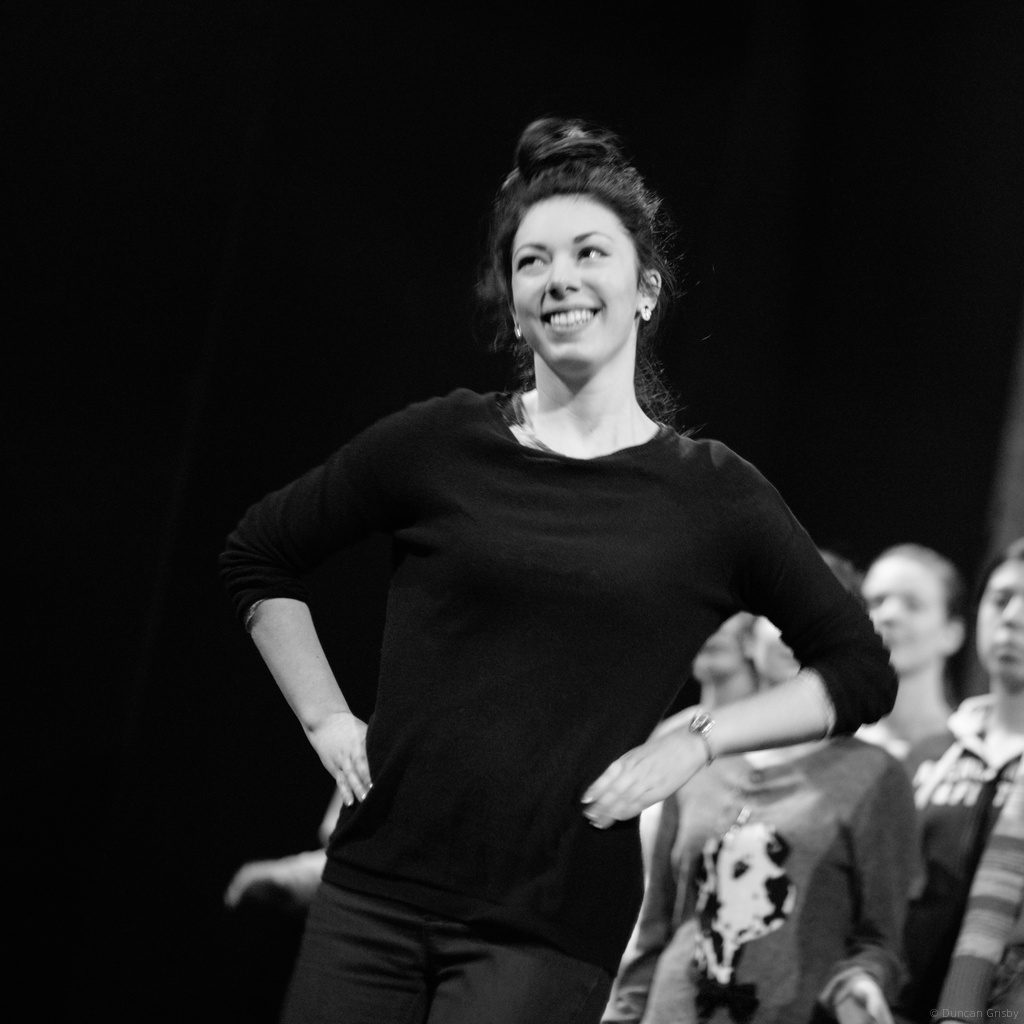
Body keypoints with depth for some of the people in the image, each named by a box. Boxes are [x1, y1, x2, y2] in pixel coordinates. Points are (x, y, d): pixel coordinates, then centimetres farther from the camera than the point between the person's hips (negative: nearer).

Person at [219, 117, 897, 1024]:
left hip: (549, 933, -2)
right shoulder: (441, 445, 4)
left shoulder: (714, 498, 2)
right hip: (373, 895, 2)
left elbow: (864, 675, 9)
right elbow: (258, 556, 16)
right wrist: (326, 721, 6)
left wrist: (693, 743, -2)